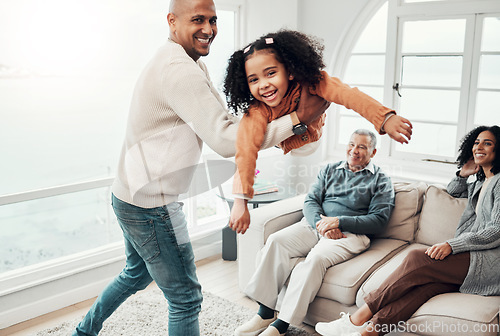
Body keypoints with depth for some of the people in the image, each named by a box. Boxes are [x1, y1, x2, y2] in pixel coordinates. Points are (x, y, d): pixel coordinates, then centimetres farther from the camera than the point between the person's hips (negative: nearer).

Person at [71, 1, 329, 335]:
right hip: (151, 205, -11)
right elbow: (225, 141, -27)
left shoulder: (194, 66, 11)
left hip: (132, 195, 11)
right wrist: (298, 117, -23)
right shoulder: (179, 72, -24)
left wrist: (279, 133, 2)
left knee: (137, 273, 32)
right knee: (186, 298, 4)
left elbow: (224, 119, 12)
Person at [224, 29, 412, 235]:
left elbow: (347, 94, -56)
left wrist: (385, 119, -72)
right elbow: (246, 151, -52)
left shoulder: (308, 83, -45)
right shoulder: (256, 112, -45)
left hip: (313, 133, 1)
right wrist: (240, 201, -60)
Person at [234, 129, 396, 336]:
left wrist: (339, 221, -14)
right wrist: (321, 223, -11)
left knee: (316, 258, -34)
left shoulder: (381, 181, 8)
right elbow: (310, 201, 12)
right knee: (276, 241, -22)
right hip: (315, 224, 5)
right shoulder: (329, 170, 20)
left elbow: (379, 220, -3)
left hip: (350, 233, -4)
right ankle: (266, 312, -19)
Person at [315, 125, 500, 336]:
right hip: (469, 256, 7)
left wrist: (451, 245, -20)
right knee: (428, 283, -26)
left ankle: (359, 317, -22)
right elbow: (452, 192, 44)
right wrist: (462, 175, 22)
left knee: (417, 259, -27)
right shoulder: (480, 183, 24)